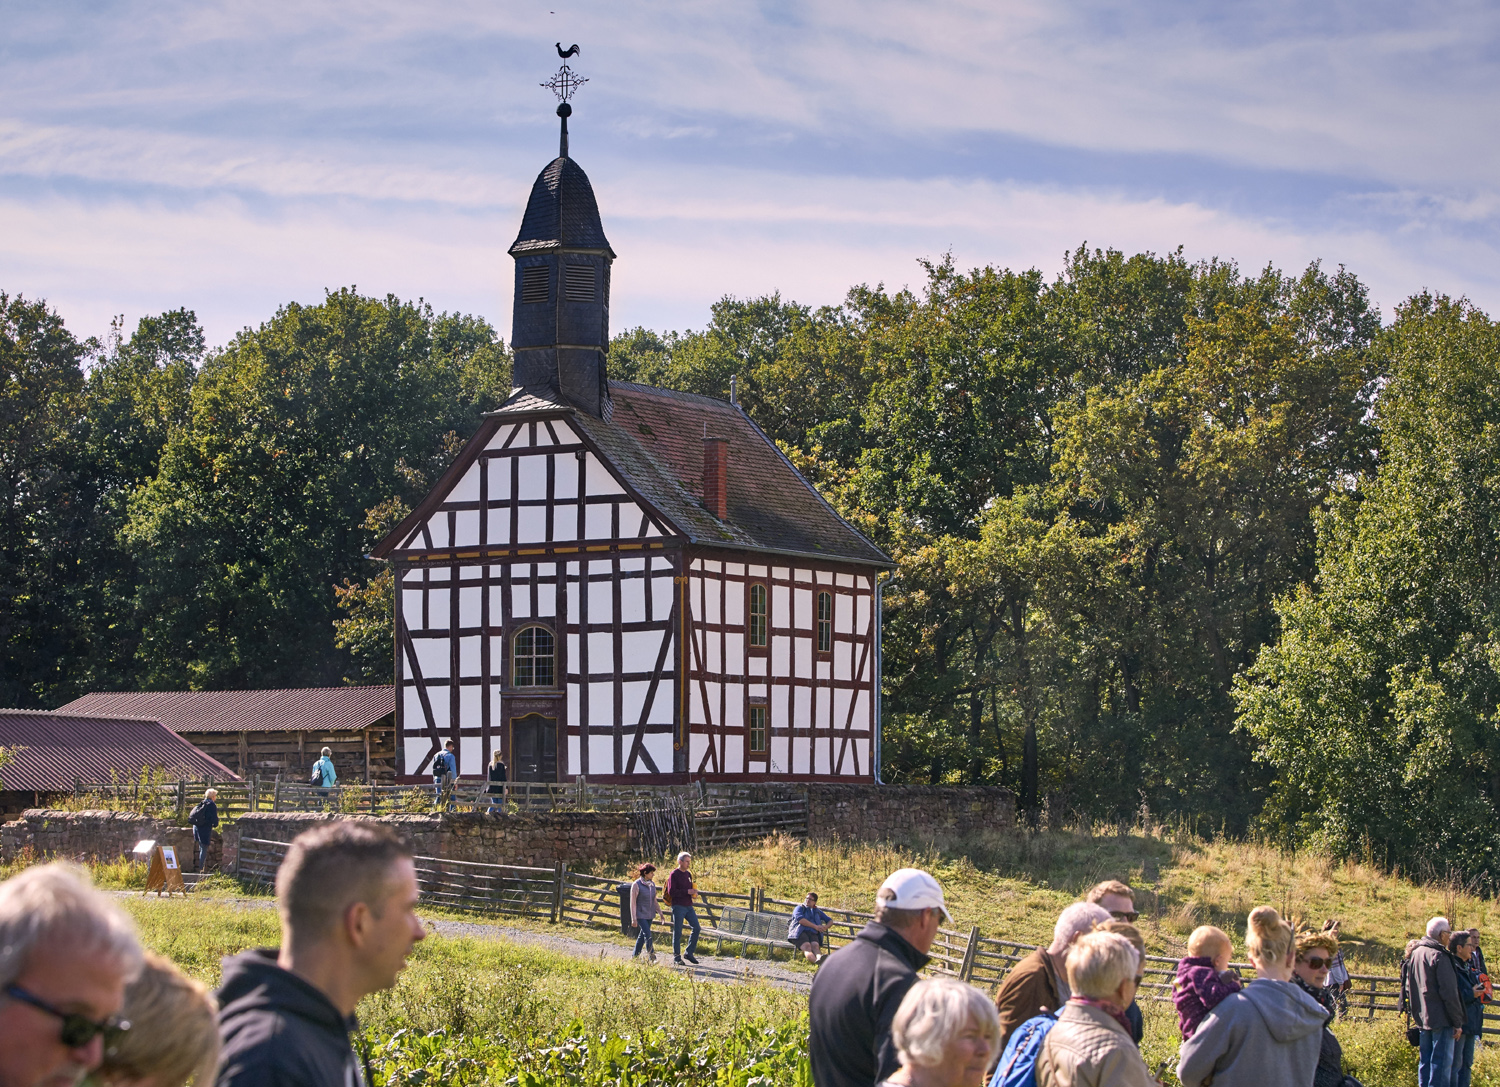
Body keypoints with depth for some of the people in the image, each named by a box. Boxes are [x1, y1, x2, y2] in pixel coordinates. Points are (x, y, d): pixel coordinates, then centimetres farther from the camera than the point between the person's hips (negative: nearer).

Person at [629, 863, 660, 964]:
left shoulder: (652, 884, 7)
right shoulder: (636, 885, -12)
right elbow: (633, 902, -11)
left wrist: (660, 913, 13)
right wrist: (634, 918, -14)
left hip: (650, 914, 7)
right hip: (640, 915, -7)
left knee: (643, 935, 12)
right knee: (648, 935, -14)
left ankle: (635, 956, 24)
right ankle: (652, 957, -12)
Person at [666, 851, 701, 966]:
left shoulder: (688, 874, 15)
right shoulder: (674, 874, -8)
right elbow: (671, 892, -15)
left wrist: (694, 893, 3)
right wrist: (687, 892, -18)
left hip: (688, 906, 7)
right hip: (678, 906, -7)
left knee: (696, 928, 0)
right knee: (677, 932, -1)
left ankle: (689, 953, 11)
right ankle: (677, 957, 6)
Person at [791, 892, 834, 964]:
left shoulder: (818, 912, 34)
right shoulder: (799, 908, 22)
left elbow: (830, 921, 32)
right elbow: (800, 919, 1)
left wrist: (825, 927, 6)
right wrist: (815, 926, -6)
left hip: (813, 934, 3)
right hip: (800, 932, -3)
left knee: (815, 945, -35)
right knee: (807, 946, -37)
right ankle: (816, 961, -68)